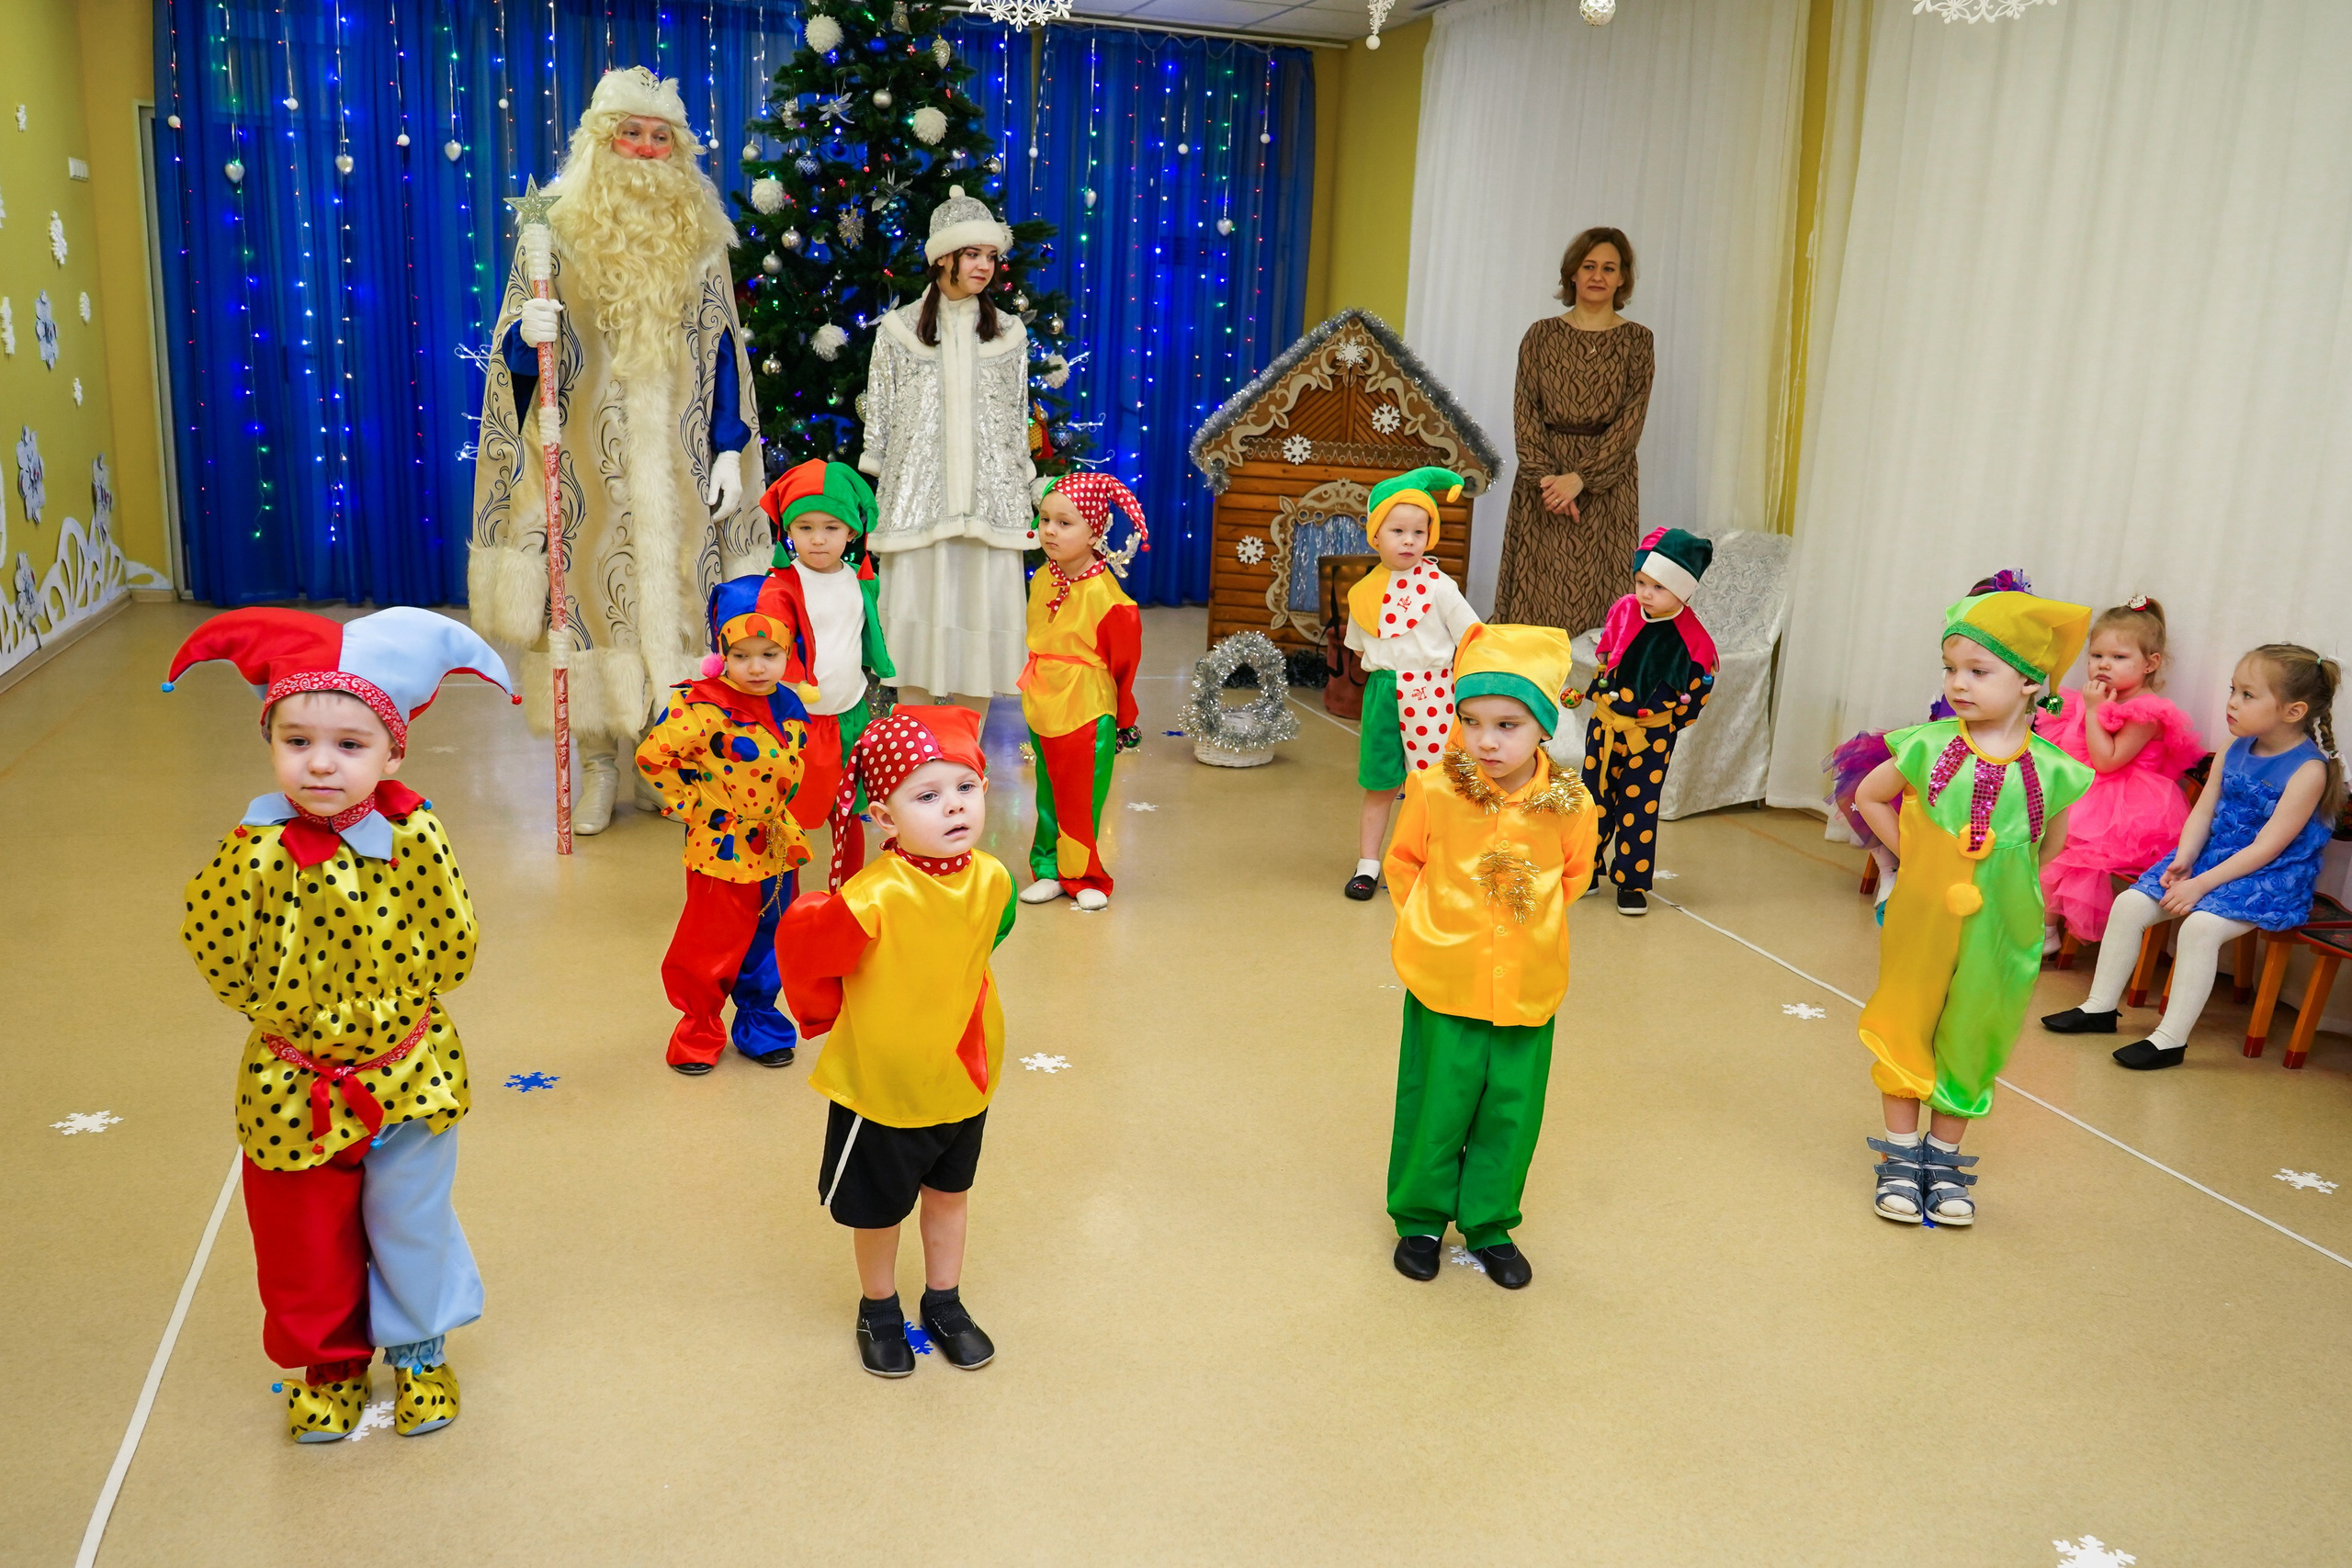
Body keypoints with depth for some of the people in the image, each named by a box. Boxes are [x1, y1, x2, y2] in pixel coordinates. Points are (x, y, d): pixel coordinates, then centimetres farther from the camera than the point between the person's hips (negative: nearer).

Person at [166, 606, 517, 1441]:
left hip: (408, 1075, 0)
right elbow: (216, 950, -14)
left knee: (410, 1226, 17)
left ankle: (418, 1350, 42)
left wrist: (392, 1009, -10)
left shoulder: (414, 834, -15)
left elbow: (453, 946, -9)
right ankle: (329, 1364, 42)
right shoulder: (257, 851, -15)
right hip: (293, 1086, 0)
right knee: (306, 1241, 17)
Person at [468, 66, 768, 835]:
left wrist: (730, 449, 2)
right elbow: (515, 350, 3)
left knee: (675, 591, 3)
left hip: (676, 461, 1)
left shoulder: (699, 236, 7)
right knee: (595, 592, 0)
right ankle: (600, 761, 11)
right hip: (591, 461, -1)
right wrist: (530, 336, -21)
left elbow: (724, 349, 9)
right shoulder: (558, 229, 2)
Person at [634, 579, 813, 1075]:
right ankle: (699, 1034, 27)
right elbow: (652, 755, -26)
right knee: (710, 948, 7)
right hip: (722, 847, -6)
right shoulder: (705, 706, -23)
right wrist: (688, 801, -14)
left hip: (776, 846, 6)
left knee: (768, 942, 18)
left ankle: (759, 1020, 38)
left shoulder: (790, 701, -2)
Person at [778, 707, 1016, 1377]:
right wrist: (827, 1018, -2)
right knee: (879, 1208, 17)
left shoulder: (991, 880, -15)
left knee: (949, 1193, 24)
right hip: (880, 1079, -4)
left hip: (962, 1076, 4)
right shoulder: (874, 900, -33)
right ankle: (879, 1309, 43)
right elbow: (801, 946, -17)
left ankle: (944, 1303, 46)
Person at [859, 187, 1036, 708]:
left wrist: (1022, 501, 8)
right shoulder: (899, 329, 6)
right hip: (917, 499, -1)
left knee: (981, 610, 1)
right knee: (917, 613, -1)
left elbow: (1018, 422, 11)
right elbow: (879, 417, 7)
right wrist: (879, 499, 3)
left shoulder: (1008, 333, 10)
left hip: (988, 501, 1)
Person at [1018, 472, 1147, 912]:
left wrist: (1124, 720, -1)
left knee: (1083, 799, 2)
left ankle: (1083, 877, 16)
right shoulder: (1041, 579, 4)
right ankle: (1051, 871, 23)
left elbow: (1124, 660, -9)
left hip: (1088, 711, -6)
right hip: (1042, 708, 6)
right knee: (1049, 795, 13)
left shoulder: (1105, 593, -17)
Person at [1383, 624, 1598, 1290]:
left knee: (1512, 1112, 12)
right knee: (1436, 1108, 10)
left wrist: (1532, 921, 8)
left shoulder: (1570, 806, -10)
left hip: (1529, 988, 2)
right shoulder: (1435, 792, -13)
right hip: (1444, 983, -1)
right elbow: (1404, 863, 5)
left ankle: (1490, 1224, 34)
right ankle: (1420, 1218, 32)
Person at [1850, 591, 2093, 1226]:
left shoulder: (2049, 769, -10)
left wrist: (2003, 881, 1)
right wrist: (1913, 857, 2)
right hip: (1920, 915, 0)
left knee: (1969, 1038, 12)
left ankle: (1945, 1156, 29)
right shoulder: (1929, 747, -11)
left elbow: (2052, 841, 9)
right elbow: (1868, 797, 5)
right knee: (1907, 1029, 9)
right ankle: (1902, 1155, 25)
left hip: (1999, 929, 0)